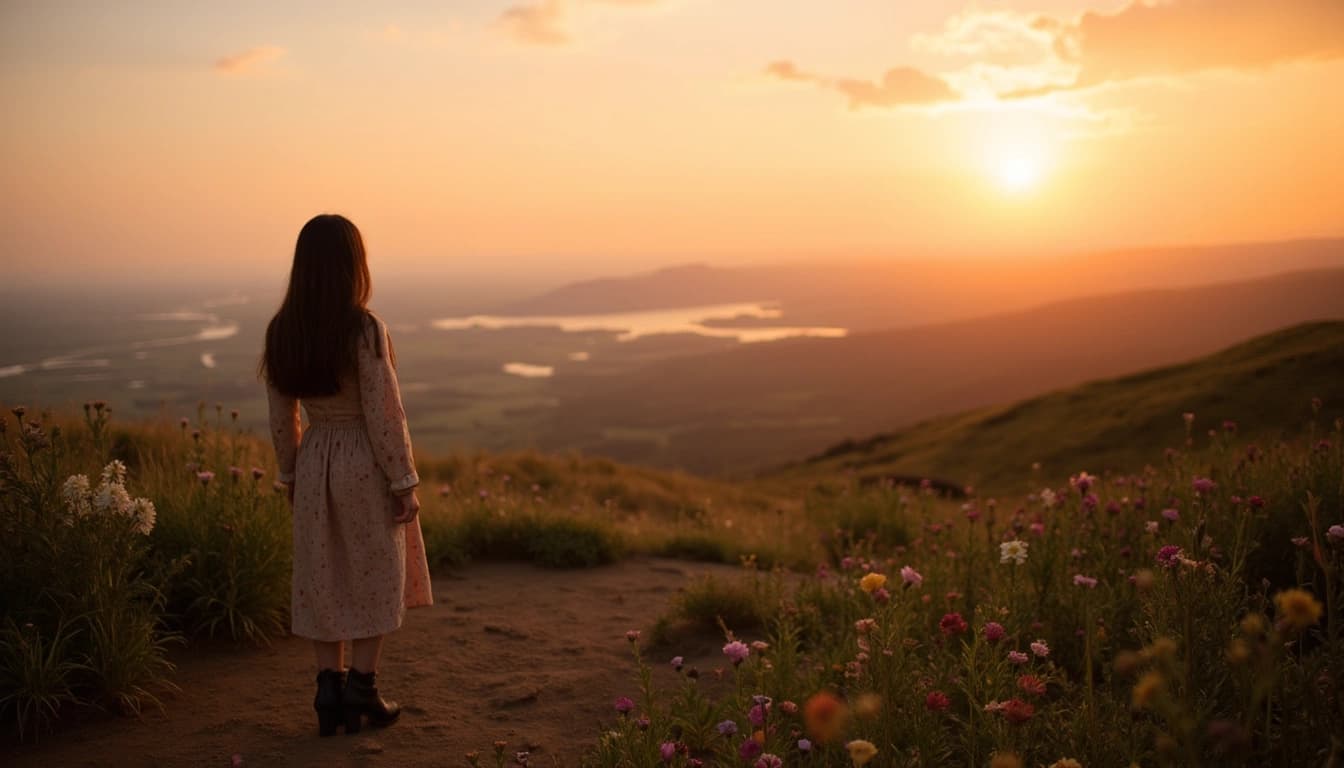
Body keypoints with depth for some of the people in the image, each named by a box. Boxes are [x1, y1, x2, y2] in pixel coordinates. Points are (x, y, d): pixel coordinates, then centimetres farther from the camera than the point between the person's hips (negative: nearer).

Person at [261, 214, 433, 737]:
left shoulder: (281, 331, -2)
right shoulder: (364, 329, -18)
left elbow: (281, 416, 5)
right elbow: (383, 414, -16)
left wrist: (290, 475, 17)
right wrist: (404, 482, -8)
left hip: (314, 462, 5)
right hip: (365, 463, -4)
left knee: (322, 579, 14)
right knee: (374, 579, 11)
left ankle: (329, 692, 18)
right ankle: (361, 689, 15)